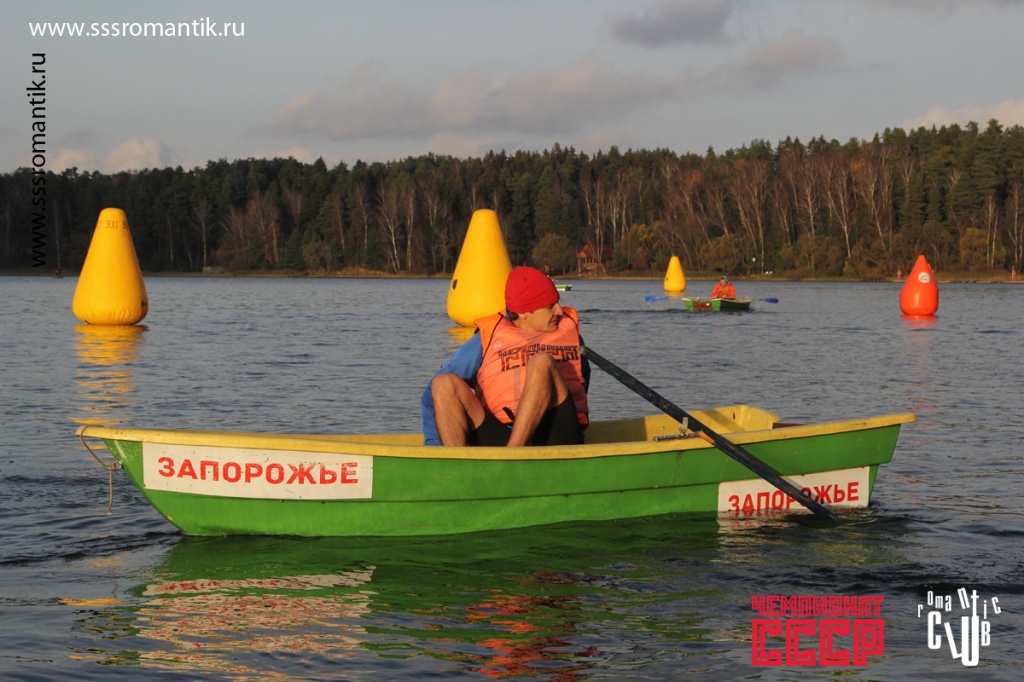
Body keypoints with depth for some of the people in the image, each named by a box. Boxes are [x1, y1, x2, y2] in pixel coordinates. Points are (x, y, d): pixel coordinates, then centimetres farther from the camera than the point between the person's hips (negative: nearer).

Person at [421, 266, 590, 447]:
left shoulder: (569, 328, 17)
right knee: (444, 383, -19)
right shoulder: (487, 339, 9)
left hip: (557, 438, 0)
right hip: (498, 438, 0)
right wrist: (433, 446, -3)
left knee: (542, 361, -24)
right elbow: (433, 394, 6)